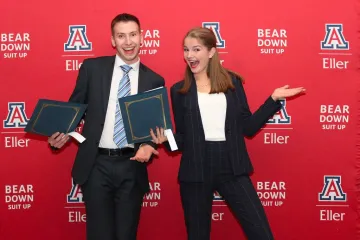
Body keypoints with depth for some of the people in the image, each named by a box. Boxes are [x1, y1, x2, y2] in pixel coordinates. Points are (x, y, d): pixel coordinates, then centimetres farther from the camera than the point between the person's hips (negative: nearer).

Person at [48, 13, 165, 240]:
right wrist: (63, 132, -10)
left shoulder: (155, 80, 5)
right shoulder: (92, 68, 2)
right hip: (96, 165, -1)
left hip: (132, 168, 1)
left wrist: (149, 145, -10)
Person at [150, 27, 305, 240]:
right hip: (196, 171, 0)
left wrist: (274, 99, 1)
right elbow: (182, 137, 6)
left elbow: (248, 127, 6)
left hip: (232, 168, 0)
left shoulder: (232, 81, 5)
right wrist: (166, 139, -14)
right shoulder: (180, 90, 5)